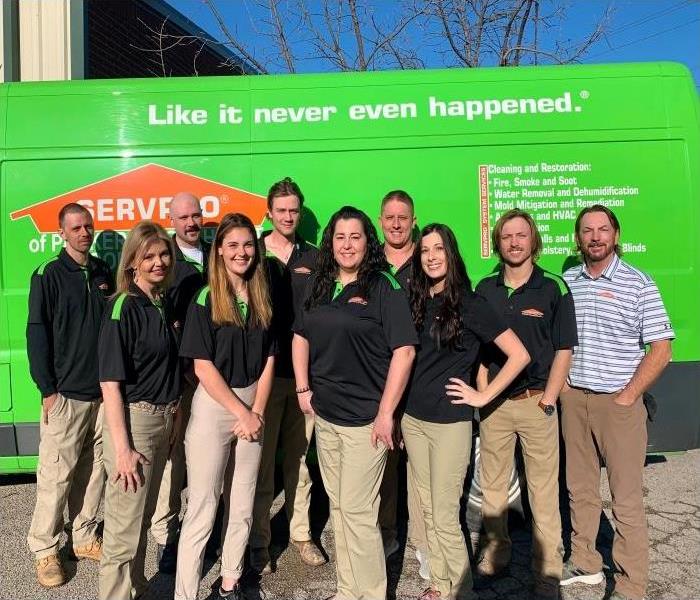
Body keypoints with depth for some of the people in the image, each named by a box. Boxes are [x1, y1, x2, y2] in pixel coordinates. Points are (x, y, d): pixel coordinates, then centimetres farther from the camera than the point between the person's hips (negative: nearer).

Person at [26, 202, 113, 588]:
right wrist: (47, 389, -9)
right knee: (56, 475, 1)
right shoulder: (49, 276, -4)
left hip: (104, 391, 5)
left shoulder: (103, 273, 10)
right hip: (66, 394, -4)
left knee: (94, 469, 11)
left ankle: (85, 538, 26)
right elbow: (36, 335, -6)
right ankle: (45, 550, 17)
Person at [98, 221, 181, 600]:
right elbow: (110, 382, -17)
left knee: (144, 517, 22)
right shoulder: (123, 308, -14)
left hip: (163, 419, 8)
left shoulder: (164, 305, 7)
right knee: (124, 529, 2)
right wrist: (121, 448, -19)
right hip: (133, 419, -7)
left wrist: (173, 412, 11)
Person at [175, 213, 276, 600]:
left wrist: (257, 413, -5)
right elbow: (203, 367, -12)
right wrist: (241, 413, -11)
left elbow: (268, 361, 6)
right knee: (202, 509, -1)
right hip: (213, 406, -5)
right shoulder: (205, 300, -8)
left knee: (242, 506, 14)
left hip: (252, 408, 5)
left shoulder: (261, 300, 6)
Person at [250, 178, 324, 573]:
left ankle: (301, 533, 27)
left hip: (305, 370, 2)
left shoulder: (314, 257, 9)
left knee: (300, 457, 12)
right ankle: (259, 542, 18)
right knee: (262, 460, 4)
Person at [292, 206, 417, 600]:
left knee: (357, 511, 1)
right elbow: (301, 336, 18)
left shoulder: (384, 286, -11)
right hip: (324, 415, 6)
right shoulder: (320, 286, 8)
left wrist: (386, 413, -17)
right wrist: (303, 389, 9)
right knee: (339, 507, 17)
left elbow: (404, 350, -16)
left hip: (365, 419, -6)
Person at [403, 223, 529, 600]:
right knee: (427, 510, 15)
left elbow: (519, 355, -11)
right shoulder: (416, 301, 7)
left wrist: (483, 396, -11)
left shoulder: (469, 304, -9)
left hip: (450, 423, -5)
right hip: (413, 420, 6)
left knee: (444, 516, 1)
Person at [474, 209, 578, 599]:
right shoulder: (485, 289, 6)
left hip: (536, 401, -3)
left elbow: (564, 350, -2)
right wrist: (483, 394, 1)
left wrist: (547, 402, -8)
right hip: (494, 403, 3)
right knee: (492, 485, 12)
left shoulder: (554, 287, -3)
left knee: (544, 490, 4)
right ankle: (496, 555, 29)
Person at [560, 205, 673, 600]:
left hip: (619, 402, -4)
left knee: (627, 498, 3)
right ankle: (585, 563, 31)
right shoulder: (565, 282, 6)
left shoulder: (638, 284, -5)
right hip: (573, 399, 4)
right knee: (580, 489, 15)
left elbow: (660, 350, -7)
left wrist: (626, 397, -11)